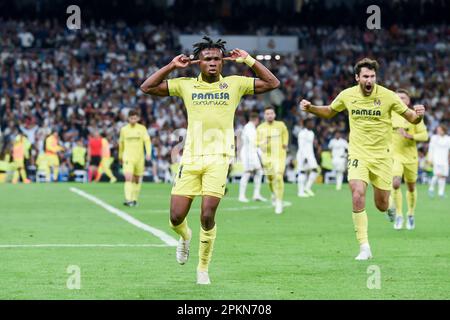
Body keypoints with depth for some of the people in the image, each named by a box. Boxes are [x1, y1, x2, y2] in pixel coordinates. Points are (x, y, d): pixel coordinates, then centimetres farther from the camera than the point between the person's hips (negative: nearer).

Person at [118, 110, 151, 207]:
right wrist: (120, 156, 22)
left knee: (137, 179, 9)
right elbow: (121, 143, 16)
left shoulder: (142, 128, 2)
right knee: (128, 177, -17)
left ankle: (134, 199, 23)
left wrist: (148, 153, -19)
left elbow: (147, 140, -4)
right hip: (128, 157, -1)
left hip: (139, 157, 1)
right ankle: (128, 200, -24)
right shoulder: (124, 129, 5)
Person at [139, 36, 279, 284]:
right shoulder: (185, 85, 7)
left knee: (208, 216, -12)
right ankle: (185, 236, 35)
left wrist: (248, 60, -1)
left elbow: (272, 83, 5)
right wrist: (171, 66, -1)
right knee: (176, 217, -2)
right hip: (191, 158, 2)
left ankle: (203, 268, 6)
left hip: (218, 158, -1)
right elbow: (147, 87, 5)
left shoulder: (234, 84, 6)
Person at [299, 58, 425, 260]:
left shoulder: (387, 96, -10)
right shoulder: (347, 95, -4)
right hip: (358, 154, 1)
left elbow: (411, 118, -5)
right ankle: (364, 247, -15)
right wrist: (310, 108, -2)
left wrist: (418, 114, -28)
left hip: (382, 156, -1)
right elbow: (329, 112, 15)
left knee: (382, 206, 4)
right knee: (358, 196, -21)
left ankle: (391, 206, 45)